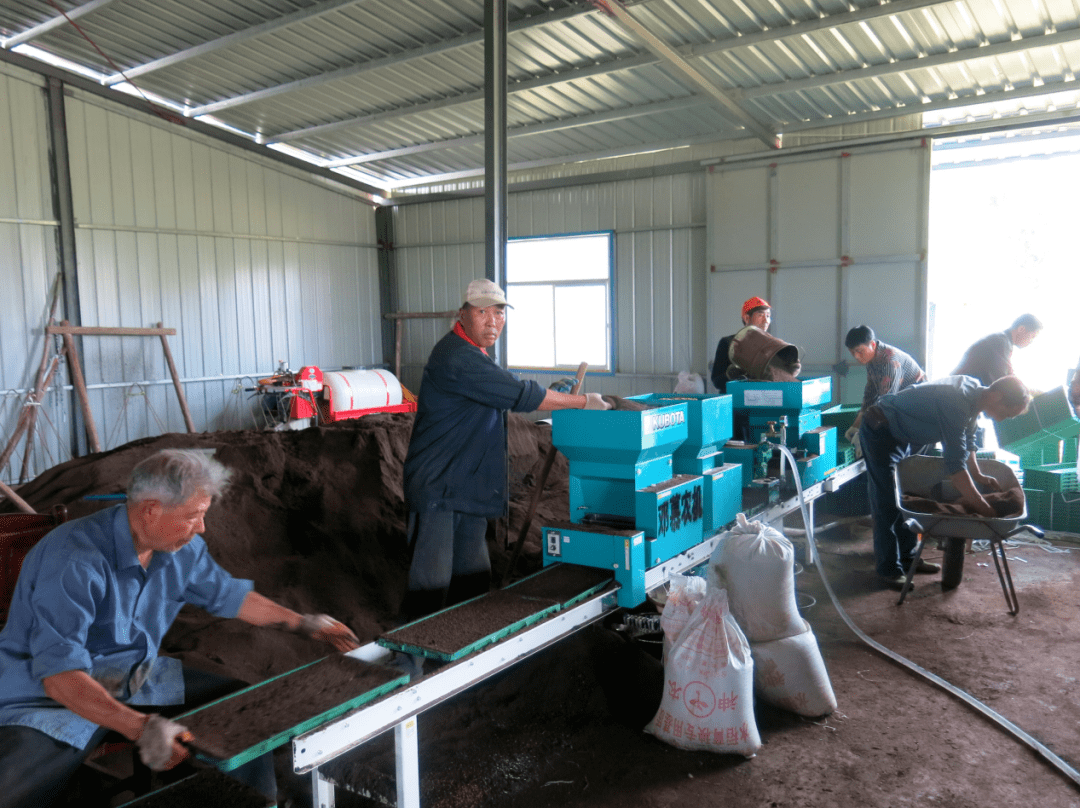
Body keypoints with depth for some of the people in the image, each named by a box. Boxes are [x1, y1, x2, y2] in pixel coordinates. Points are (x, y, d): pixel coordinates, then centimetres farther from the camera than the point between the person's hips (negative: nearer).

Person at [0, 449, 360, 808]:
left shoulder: (183, 548, -4)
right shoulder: (73, 561, -29)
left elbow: (228, 594, 15)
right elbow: (60, 677, -35)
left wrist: (303, 623, 19)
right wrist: (140, 727, -47)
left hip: (137, 680, 7)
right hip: (50, 696, -7)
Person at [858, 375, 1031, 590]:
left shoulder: (975, 390, -3)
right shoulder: (957, 403, -33)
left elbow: (967, 439, 14)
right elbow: (955, 465, -33)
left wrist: (977, 475, 10)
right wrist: (983, 507, -28)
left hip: (899, 436, 10)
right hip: (879, 432, -10)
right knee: (887, 505, -6)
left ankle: (908, 557, 26)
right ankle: (889, 569, 3)